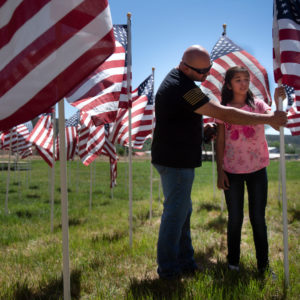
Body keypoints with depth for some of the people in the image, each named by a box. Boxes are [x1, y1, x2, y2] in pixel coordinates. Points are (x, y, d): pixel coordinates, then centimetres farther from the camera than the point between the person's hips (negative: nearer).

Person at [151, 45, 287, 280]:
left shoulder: (175, 78, 11)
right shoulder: (182, 88, -23)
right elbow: (224, 114, -26)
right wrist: (269, 119, -21)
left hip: (175, 158, 10)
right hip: (176, 161, -10)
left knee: (182, 210, 16)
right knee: (176, 212, -1)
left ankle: (185, 261, 28)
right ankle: (168, 269, 11)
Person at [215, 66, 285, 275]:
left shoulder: (258, 104, 1)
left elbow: (277, 124, -14)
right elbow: (220, 142, 2)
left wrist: (278, 102, -30)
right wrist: (220, 171, -1)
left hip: (257, 169, 0)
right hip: (232, 171, 0)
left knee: (258, 218, 5)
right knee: (235, 218, 8)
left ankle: (263, 264, 18)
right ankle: (233, 262, 22)